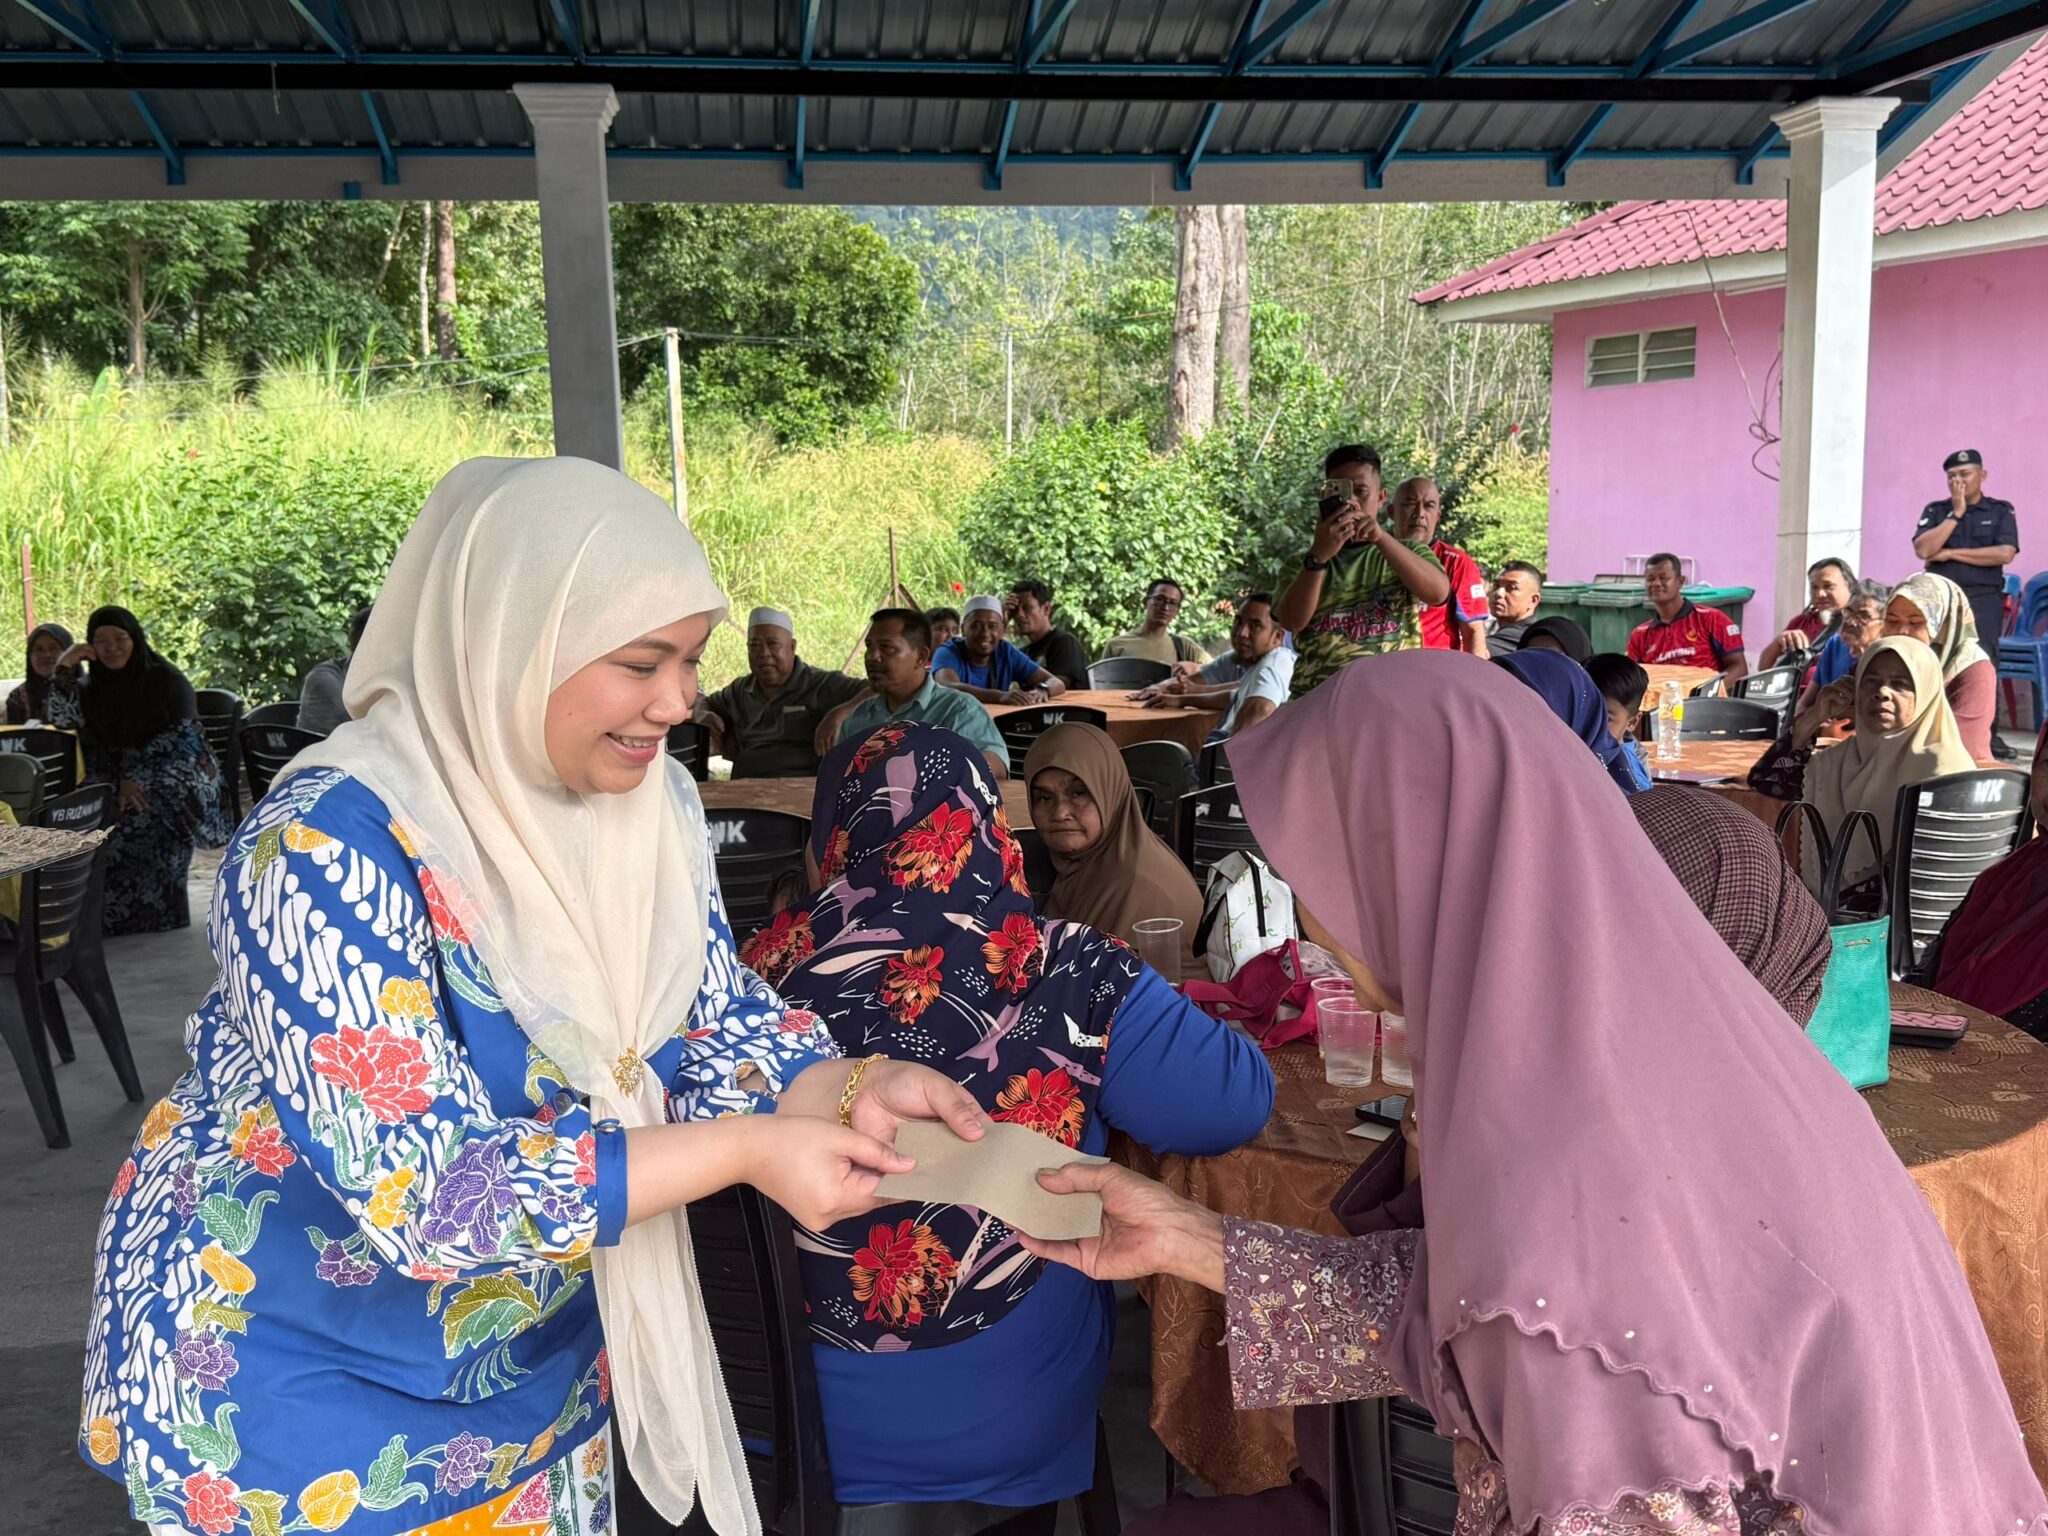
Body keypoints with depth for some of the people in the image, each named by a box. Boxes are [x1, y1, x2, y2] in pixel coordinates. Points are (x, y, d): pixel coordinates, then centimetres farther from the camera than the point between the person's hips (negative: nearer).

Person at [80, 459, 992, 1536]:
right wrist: (744, 1150, -34)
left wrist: (852, 1092, -23)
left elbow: (713, 1024, -3)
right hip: (293, 1376, -6)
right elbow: (426, 1198, -33)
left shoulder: (648, 803, -9)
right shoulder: (329, 851, -30)